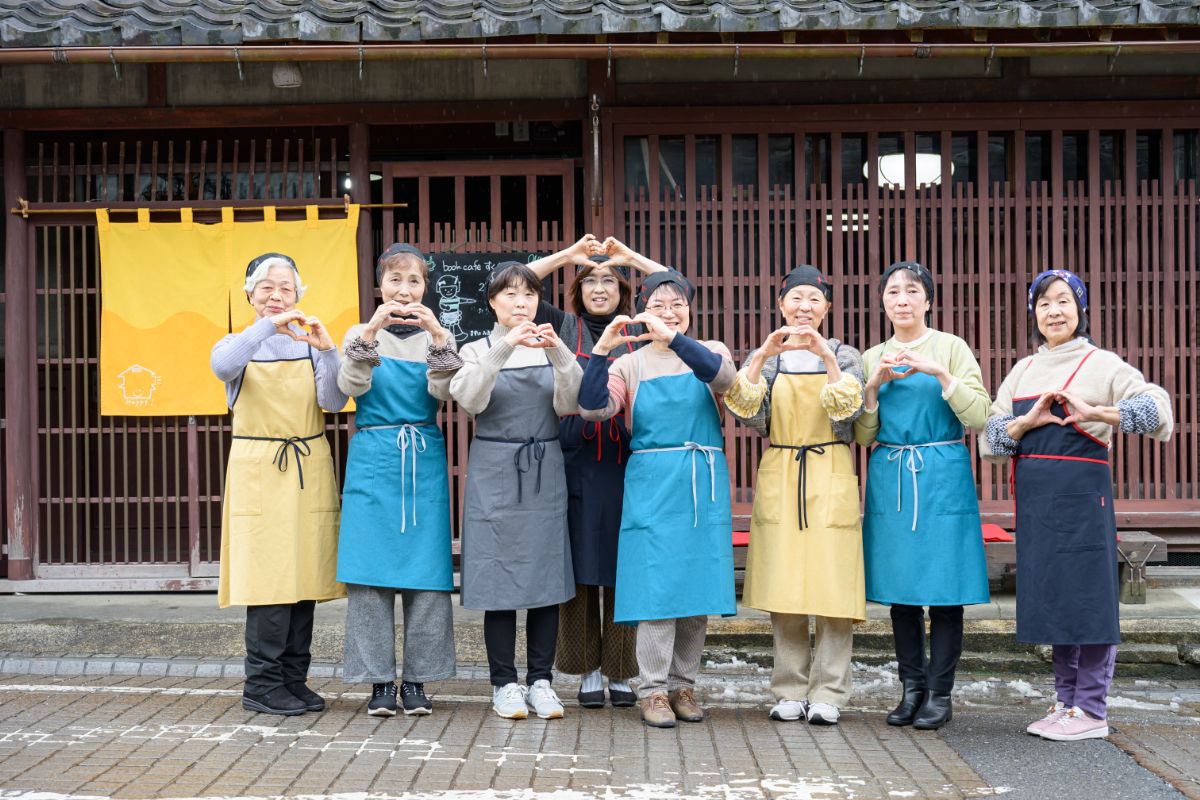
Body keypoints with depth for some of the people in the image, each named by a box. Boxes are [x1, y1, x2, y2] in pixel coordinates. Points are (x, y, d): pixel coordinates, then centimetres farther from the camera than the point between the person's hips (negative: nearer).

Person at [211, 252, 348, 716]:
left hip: (309, 470, 2)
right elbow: (222, 366, -19)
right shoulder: (240, 343, 6)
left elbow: (333, 402, -6)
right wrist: (268, 326, -27)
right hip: (258, 470, -2)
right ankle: (262, 685, 0)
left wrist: (326, 351, -19)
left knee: (305, 576, 3)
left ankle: (294, 680, 13)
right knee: (269, 577, -8)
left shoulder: (310, 345, 9)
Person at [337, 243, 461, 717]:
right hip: (374, 460, -1)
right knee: (371, 569, -3)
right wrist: (371, 332, -26)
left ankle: (417, 679, 10)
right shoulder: (361, 334, 7)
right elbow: (351, 386, -12)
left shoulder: (435, 336, 9)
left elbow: (442, 392, -9)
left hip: (424, 463, 1)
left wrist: (438, 337, -23)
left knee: (426, 570, 0)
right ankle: (379, 680, 6)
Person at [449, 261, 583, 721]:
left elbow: (567, 405, -6)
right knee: (500, 579, -2)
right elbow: (469, 399, -16)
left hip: (544, 474, 2)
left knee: (547, 578, 2)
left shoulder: (551, 350, 10)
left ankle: (540, 680, 11)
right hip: (495, 472, -2)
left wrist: (559, 354, -21)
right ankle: (504, 683, 7)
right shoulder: (479, 350, 4)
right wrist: (505, 347, -27)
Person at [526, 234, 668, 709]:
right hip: (575, 462, 0)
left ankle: (621, 673, 11)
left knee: (623, 570, 2)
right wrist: (566, 256, 0)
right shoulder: (564, 327, 11)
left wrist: (631, 257, 3)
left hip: (626, 464, 0)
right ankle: (588, 672, 12)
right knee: (580, 568, 2)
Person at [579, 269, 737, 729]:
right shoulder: (631, 364, 6)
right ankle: (653, 690, 1)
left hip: (705, 485, 2)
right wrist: (601, 348, -20)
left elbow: (723, 375, -17)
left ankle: (683, 684, 17)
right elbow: (592, 409, -9)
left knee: (697, 588, 6)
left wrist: (673, 338, -30)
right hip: (653, 485, -2)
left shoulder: (708, 352, 8)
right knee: (656, 587, -6)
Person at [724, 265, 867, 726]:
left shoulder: (845, 355, 7)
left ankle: (828, 693, 2)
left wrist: (827, 357, -21)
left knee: (832, 585, -5)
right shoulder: (764, 357, 10)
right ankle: (791, 691, 11)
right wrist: (764, 355, -19)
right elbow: (747, 413, -8)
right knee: (783, 590, 3)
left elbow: (848, 412, -11)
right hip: (779, 478, 2)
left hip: (831, 479, -1)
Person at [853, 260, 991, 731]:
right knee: (900, 588, 6)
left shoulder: (951, 348, 2)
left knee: (944, 587, -3)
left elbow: (979, 419, -7)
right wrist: (874, 385, -6)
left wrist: (941, 374, -17)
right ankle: (912, 688, 16)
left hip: (942, 478, -3)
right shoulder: (873, 358, 12)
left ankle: (939, 695, 5)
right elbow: (862, 435, 8)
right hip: (890, 479, 3)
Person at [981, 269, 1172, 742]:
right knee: (1051, 597, 11)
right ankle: (1066, 701, 21)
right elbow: (990, 440, 10)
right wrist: (1027, 422, -9)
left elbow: (1158, 409, -14)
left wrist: (1096, 413, -23)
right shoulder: (1022, 371, 14)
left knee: (1087, 595, -3)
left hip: (1082, 493, -6)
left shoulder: (1101, 364, -2)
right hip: (1035, 495, 6)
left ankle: (1091, 711, 5)